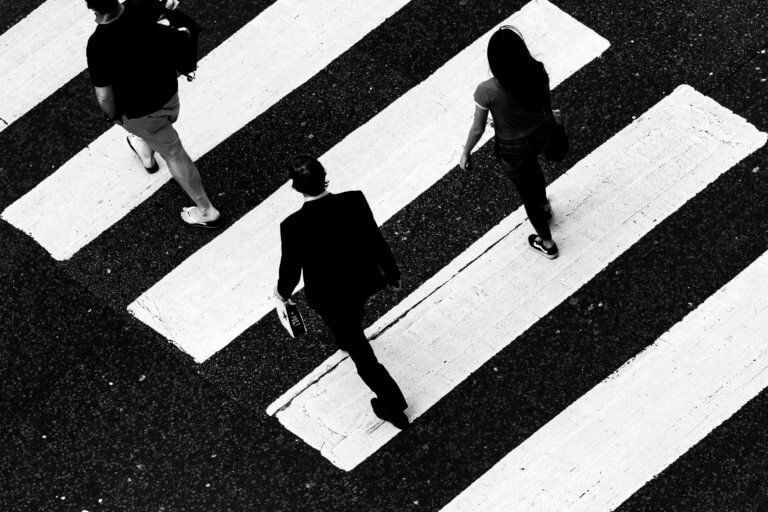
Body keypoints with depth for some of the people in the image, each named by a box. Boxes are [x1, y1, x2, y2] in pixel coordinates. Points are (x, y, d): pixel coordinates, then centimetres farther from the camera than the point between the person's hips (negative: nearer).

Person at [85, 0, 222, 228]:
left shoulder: (98, 46, -36)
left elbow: (104, 96, -25)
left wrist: (112, 116, -2)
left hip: (140, 111, -5)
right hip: (168, 90, 5)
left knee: (174, 154, 14)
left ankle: (206, 211, 28)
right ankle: (147, 155, 71)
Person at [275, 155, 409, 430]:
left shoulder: (294, 226, -32)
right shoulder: (355, 201, -26)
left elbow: (290, 269, -16)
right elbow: (376, 241, -12)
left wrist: (282, 292, 6)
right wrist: (392, 273, 6)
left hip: (329, 297, -3)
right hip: (363, 281, 4)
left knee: (360, 352, 15)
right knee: (352, 321, 38)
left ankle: (394, 407, 25)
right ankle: (346, 338, 70)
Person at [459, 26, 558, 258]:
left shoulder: (487, 91, -36)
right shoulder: (537, 72, -25)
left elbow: (477, 129, -21)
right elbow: (546, 103, -5)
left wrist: (465, 153, -2)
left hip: (512, 149, -4)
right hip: (539, 135, 4)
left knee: (526, 191, 23)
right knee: (532, 166, 39)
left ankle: (546, 242, 47)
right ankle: (543, 206, 68)